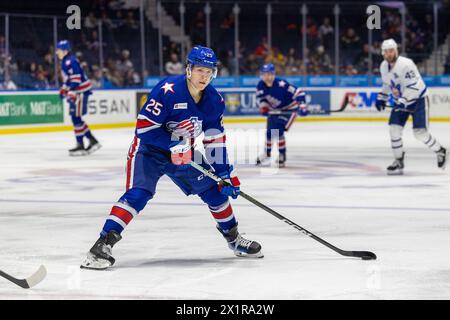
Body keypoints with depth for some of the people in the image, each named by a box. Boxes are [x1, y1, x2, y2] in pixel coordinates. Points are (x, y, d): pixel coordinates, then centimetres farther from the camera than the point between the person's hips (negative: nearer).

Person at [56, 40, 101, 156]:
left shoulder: (70, 61, -17)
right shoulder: (65, 61, 16)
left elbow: (76, 78, -25)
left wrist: (71, 93, -30)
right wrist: (64, 88, 27)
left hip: (81, 91, -11)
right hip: (76, 91, 11)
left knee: (76, 117, -10)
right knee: (76, 118, 10)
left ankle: (80, 145, -6)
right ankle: (92, 140, 14)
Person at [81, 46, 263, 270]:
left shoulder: (214, 101, -6)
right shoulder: (168, 91, -27)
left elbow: (215, 139, 1)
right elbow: (144, 127, -25)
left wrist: (224, 172, -4)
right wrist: (173, 145, -30)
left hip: (184, 152, 6)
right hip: (149, 149, -6)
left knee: (214, 189, 5)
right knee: (138, 193, -25)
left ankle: (234, 239, 25)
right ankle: (103, 244, -28)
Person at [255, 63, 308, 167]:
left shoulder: (281, 85, -33)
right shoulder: (261, 85, -14)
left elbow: (298, 93, -32)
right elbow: (260, 97, 4)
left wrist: (302, 105, -42)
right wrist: (263, 107, -14)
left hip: (288, 109, -6)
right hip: (274, 110, 7)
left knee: (277, 131, -20)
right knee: (269, 132, 12)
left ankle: (281, 156, -6)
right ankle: (268, 152, 38)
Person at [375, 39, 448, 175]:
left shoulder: (406, 64, -26)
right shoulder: (383, 66, 0)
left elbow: (414, 87, -31)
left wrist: (402, 101, -37)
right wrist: (381, 97, 12)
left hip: (418, 99, -7)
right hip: (401, 101, 7)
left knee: (420, 132, -14)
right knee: (394, 130, -6)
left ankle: (441, 152, 10)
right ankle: (399, 161, 5)